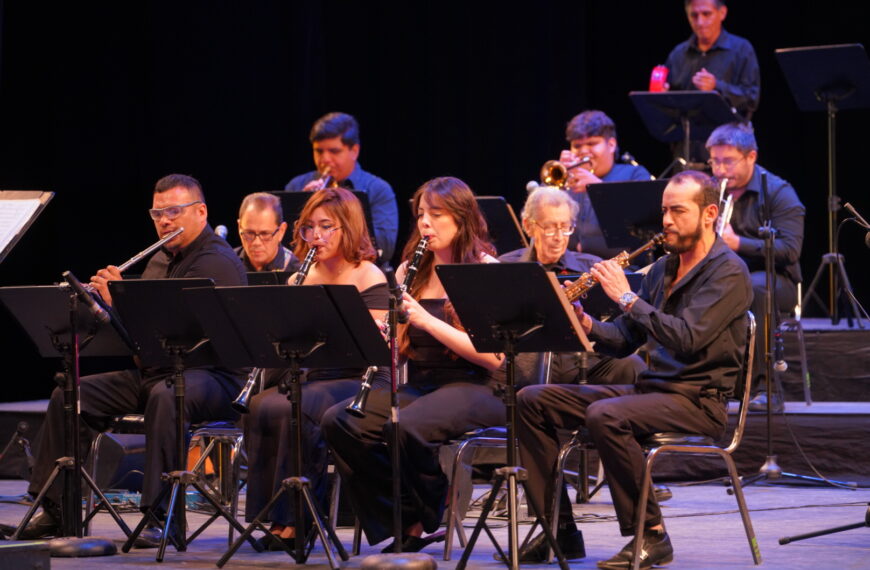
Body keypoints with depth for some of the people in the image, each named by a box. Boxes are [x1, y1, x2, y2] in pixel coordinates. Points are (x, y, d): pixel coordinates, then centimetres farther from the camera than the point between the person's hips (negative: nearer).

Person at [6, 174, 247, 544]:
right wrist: (106, 298, 1)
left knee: (164, 397, -41)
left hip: (210, 376, -9)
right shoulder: (159, 261, 19)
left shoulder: (218, 263, -10)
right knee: (69, 394, -5)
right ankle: (56, 508, -1)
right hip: (150, 371, 9)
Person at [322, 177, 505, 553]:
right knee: (338, 422, -20)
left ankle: (428, 519, -8)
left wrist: (428, 321, -21)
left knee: (407, 426, -36)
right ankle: (402, 521, -7)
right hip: (417, 385, 6)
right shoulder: (412, 271, 14)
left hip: (472, 387, -6)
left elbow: (494, 357, -14)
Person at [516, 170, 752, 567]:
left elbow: (687, 338, -23)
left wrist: (627, 297, -19)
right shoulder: (662, 269, 17)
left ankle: (650, 534, -23)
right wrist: (586, 324, -5)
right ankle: (559, 527, -1)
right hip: (650, 387, 9)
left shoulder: (728, 273, -9)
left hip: (698, 400, -9)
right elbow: (624, 341, 16)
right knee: (532, 401, 0)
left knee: (605, 416, -36)